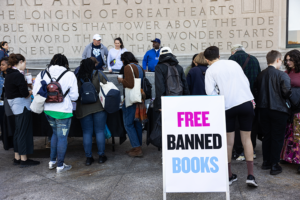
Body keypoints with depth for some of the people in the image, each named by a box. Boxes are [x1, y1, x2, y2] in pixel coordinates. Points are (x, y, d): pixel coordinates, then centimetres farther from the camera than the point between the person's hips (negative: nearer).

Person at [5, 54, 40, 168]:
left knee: (18, 131, 16)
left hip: (15, 106, 10)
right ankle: (24, 160, 6)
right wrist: (32, 92, -2)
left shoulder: (9, 75, 12)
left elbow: (15, 90, 13)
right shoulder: (18, 75, -18)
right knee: (24, 132, -2)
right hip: (22, 106, -10)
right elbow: (24, 93, -21)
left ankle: (17, 158, 24)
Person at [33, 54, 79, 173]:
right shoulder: (69, 75, -9)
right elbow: (74, 96, -9)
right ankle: (60, 166, 16)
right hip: (63, 111, -5)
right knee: (62, 137, 7)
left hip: (48, 110, 5)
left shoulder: (42, 74, 0)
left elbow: (35, 93, 0)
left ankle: (52, 161, 31)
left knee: (55, 133, 24)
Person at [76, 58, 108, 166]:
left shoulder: (77, 77, 1)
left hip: (83, 109, 1)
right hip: (99, 107, -1)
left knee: (87, 133, 7)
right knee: (100, 131, 7)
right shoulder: (98, 75, -3)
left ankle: (88, 157, 11)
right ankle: (101, 156, 12)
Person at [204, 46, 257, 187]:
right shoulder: (233, 63, 13)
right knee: (247, 139, 11)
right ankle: (250, 175, 5)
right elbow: (246, 82, 13)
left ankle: (229, 176, 19)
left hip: (228, 106, -2)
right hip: (246, 102, 2)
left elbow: (210, 91, -9)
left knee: (228, 142, 11)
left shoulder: (210, 70, 2)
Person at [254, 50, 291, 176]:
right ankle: (274, 165, 9)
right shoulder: (282, 75, -13)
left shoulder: (260, 75, 1)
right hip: (278, 110, -5)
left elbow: (255, 91, 3)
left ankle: (266, 162, 24)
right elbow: (287, 93, -15)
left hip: (263, 110, 5)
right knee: (277, 138, 5)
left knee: (266, 136, 16)